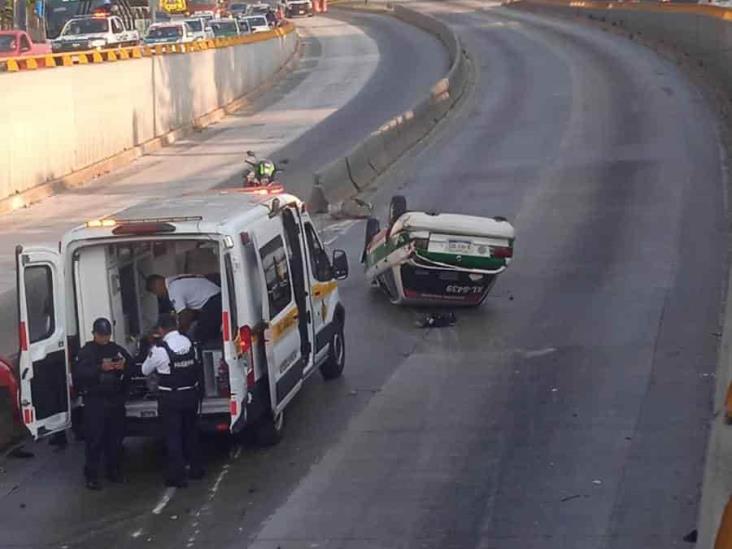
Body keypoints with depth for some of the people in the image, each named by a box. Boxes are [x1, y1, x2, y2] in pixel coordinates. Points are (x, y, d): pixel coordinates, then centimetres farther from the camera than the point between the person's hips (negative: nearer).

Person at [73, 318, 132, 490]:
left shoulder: (117, 349, 11)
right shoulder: (86, 352, 0)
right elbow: (78, 373, -14)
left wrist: (124, 366, -13)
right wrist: (100, 368, -25)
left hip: (115, 400, 4)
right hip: (95, 402, -4)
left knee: (115, 438, 7)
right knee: (94, 439, -5)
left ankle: (114, 471, 20)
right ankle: (91, 476, -1)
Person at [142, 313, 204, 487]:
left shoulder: (160, 349, -17)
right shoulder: (188, 342, -2)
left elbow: (145, 370, -2)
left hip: (170, 398, -5)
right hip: (190, 394, 5)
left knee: (172, 436, 2)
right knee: (190, 432, 20)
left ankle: (177, 476, 2)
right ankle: (196, 469, 31)